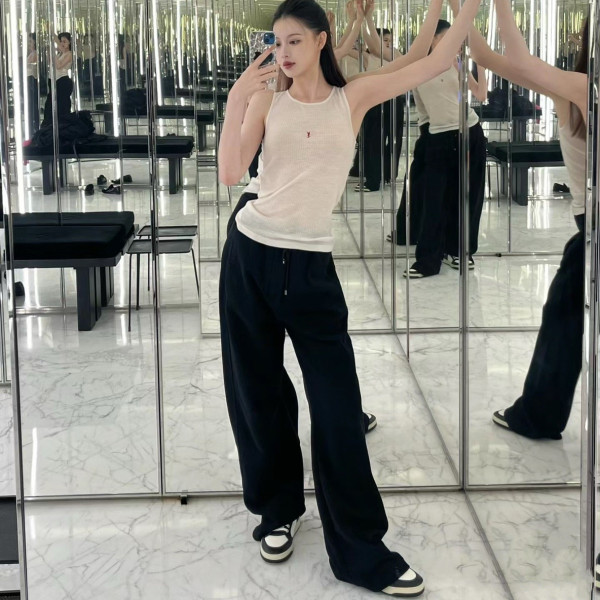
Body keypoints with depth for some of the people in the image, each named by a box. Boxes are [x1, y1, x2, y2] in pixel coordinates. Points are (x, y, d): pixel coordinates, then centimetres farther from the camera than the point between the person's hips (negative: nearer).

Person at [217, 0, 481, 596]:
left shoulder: (353, 97, 4)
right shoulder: (266, 100, 2)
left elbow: (437, 61, 0)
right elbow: (230, 173, -9)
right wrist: (237, 99, -17)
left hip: (309, 266, -1)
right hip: (250, 254, 1)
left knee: (338, 406, -2)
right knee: (257, 394, 10)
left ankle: (359, 549, 8)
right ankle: (278, 509, 32)